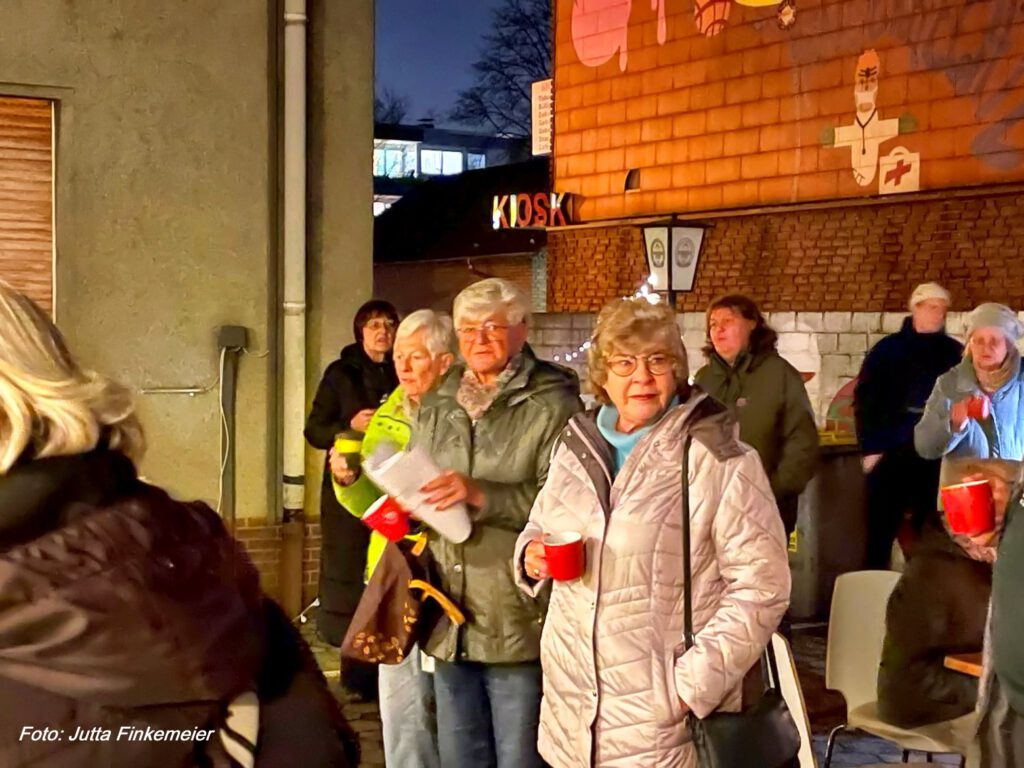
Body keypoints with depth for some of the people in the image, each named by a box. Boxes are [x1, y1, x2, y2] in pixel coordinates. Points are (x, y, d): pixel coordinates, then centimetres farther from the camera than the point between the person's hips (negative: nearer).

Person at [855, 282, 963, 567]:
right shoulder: (888, 350, 4)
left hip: (938, 458, 2)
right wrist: (870, 448, -7)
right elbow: (865, 401, 1)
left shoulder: (956, 353, 9)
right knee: (880, 531, 0)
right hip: (891, 454, -1)